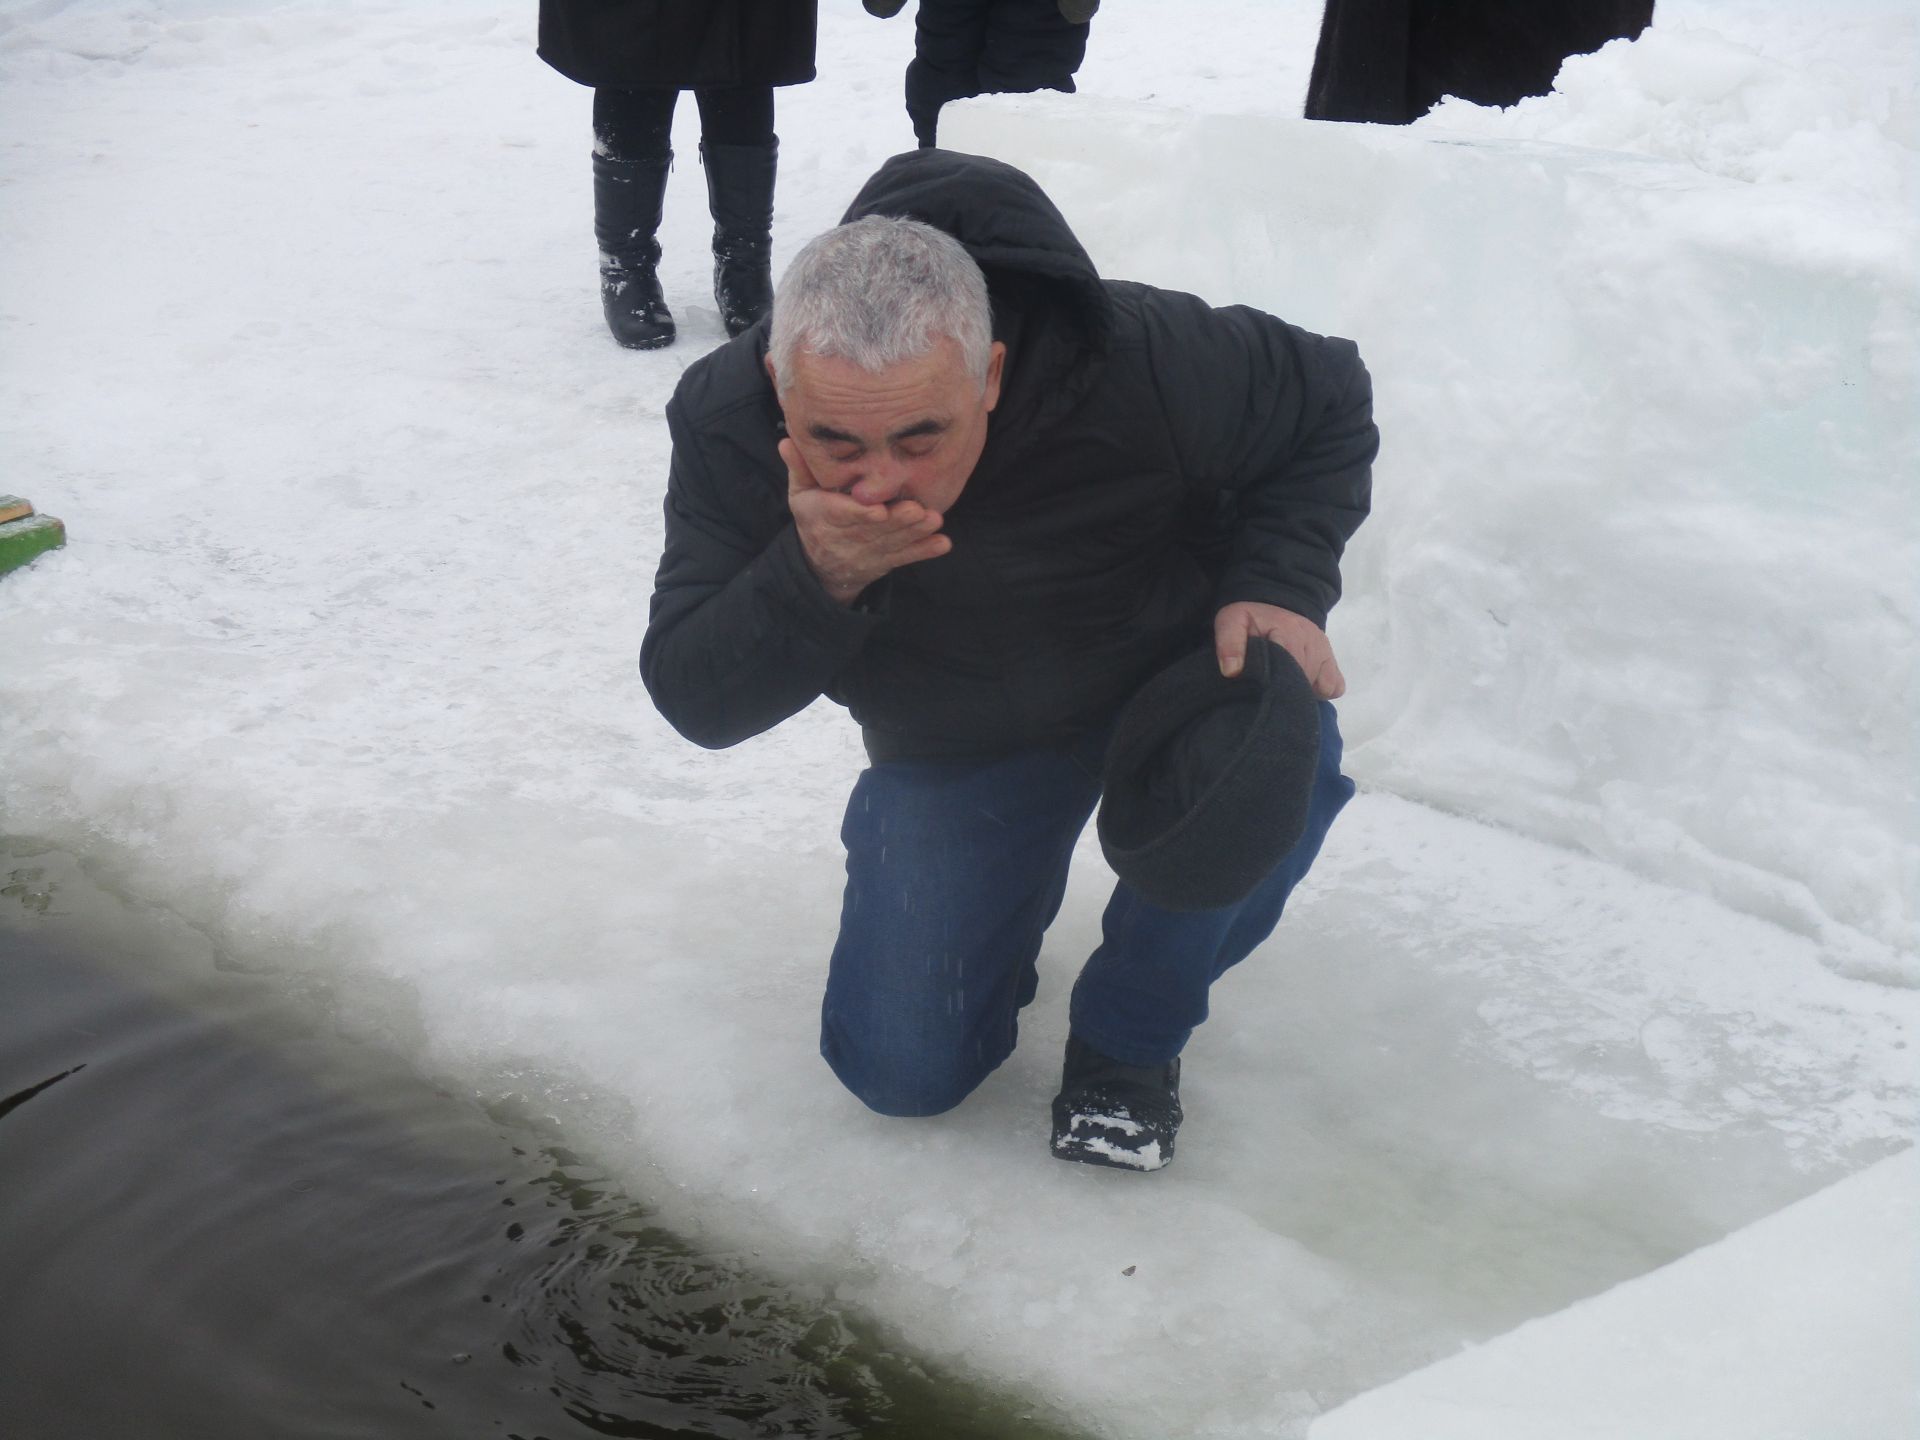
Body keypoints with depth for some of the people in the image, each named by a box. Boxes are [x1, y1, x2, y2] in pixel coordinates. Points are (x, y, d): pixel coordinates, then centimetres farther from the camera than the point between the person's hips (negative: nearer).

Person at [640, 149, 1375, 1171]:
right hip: (952, 745, 2)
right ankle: (1012, 887, 30)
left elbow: (1328, 403, -14)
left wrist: (1278, 587, -29)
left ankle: (1129, 1031, -7)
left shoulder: (1142, 367, -36)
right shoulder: (727, 425, -29)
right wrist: (813, 579, -46)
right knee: (900, 1072, -4)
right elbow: (696, 703, -27)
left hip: (1177, 663, -1)